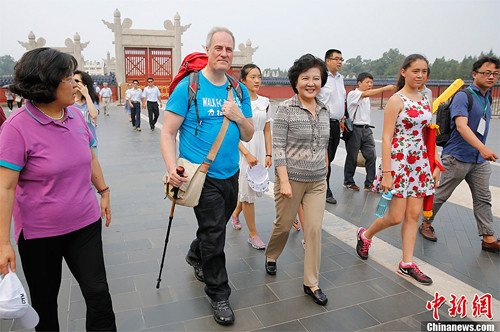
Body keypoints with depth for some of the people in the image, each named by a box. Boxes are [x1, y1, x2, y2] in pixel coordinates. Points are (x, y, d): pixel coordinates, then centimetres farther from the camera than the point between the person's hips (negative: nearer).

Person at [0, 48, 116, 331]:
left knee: (99, 294, 6)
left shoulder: (76, 115, 1)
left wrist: (103, 191, 18)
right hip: (39, 233, -4)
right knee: (45, 302, 17)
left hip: (85, 224, 4)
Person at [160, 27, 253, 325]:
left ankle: (196, 257, 53)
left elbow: (248, 136, 11)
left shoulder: (239, 91, 8)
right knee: (214, 233, -1)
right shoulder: (189, 87, -8)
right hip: (202, 175, -5)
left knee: (215, 226, 21)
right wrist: (172, 168, -24)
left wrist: (239, 117, -10)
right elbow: (168, 133, -9)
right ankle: (219, 295, 19)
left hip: (230, 175, 6)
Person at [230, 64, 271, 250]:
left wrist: (268, 154, 5)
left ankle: (235, 214, 43)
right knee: (248, 191, 1)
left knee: (253, 188, 14)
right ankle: (253, 235, 14)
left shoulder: (264, 102, 8)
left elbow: (267, 130, 11)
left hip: (259, 149, 6)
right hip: (242, 150, -6)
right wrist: (247, 154, -18)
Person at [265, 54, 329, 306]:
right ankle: (271, 256, 42)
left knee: (314, 230, 3)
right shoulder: (286, 109, -10)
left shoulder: (324, 110, 7)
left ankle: (311, 283, 16)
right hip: (291, 179, -4)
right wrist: (284, 181, -17)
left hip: (317, 182, 5)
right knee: (283, 225, 11)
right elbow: (278, 147, -13)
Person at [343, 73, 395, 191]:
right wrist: (385, 88, -33)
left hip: (366, 129, 7)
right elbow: (366, 94, -26)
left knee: (372, 155, -1)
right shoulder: (353, 94, -6)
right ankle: (348, 182, 16)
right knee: (352, 157, 2)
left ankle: (369, 184, 6)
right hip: (354, 129, -7)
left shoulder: (367, 98, 19)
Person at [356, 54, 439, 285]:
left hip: (420, 162, 7)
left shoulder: (425, 101, 11)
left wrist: (435, 165, 12)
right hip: (398, 161, -7)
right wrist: (386, 173, -18)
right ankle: (365, 235, 26)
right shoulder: (396, 100, -10)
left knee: (413, 214, 8)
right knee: (395, 217, -3)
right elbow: (386, 138, -14)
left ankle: (407, 264, 19)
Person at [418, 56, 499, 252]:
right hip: (457, 157, -8)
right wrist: (482, 148, -39)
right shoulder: (463, 97, -14)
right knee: (441, 194, 4)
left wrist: (483, 151, 23)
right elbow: (461, 126, -28)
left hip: (479, 160, 8)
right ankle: (426, 224, 22)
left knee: (483, 198, 8)